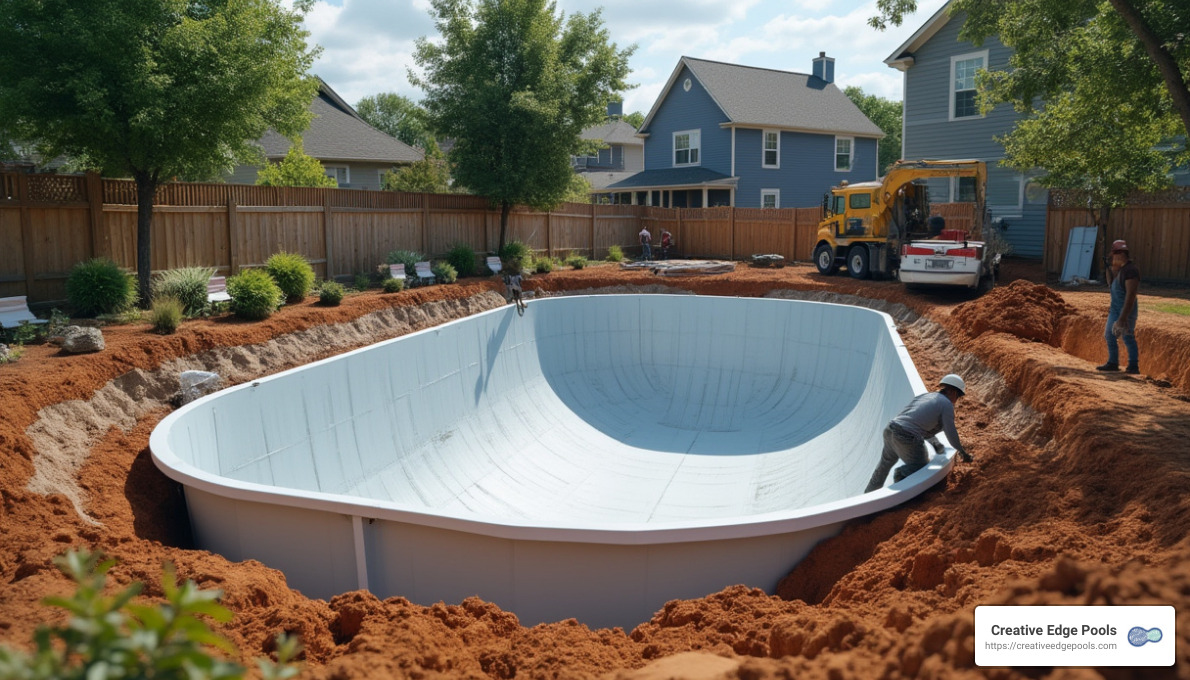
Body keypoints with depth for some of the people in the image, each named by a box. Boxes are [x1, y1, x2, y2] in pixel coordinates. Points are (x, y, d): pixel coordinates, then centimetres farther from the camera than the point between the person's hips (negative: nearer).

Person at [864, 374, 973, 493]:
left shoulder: (923, 396, 24)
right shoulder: (947, 404, 2)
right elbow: (950, 433, 0)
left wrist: (936, 444, 33)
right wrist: (963, 453, 14)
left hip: (890, 430, 7)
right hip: (908, 439, -7)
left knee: (885, 463, 26)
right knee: (922, 465, 17)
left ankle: (869, 494, 31)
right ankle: (903, 473, -10)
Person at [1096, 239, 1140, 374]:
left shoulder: (1131, 269, -20)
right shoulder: (1120, 268, 10)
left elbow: (1131, 295, -25)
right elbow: (1111, 285, 20)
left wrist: (1123, 317, -28)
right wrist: (1112, 269, 5)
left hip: (1126, 308, -10)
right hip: (1115, 307, 10)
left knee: (1128, 337, -6)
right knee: (1110, 335, 13)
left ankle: (1133, 366, 3)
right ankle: (1112, 363, 23)